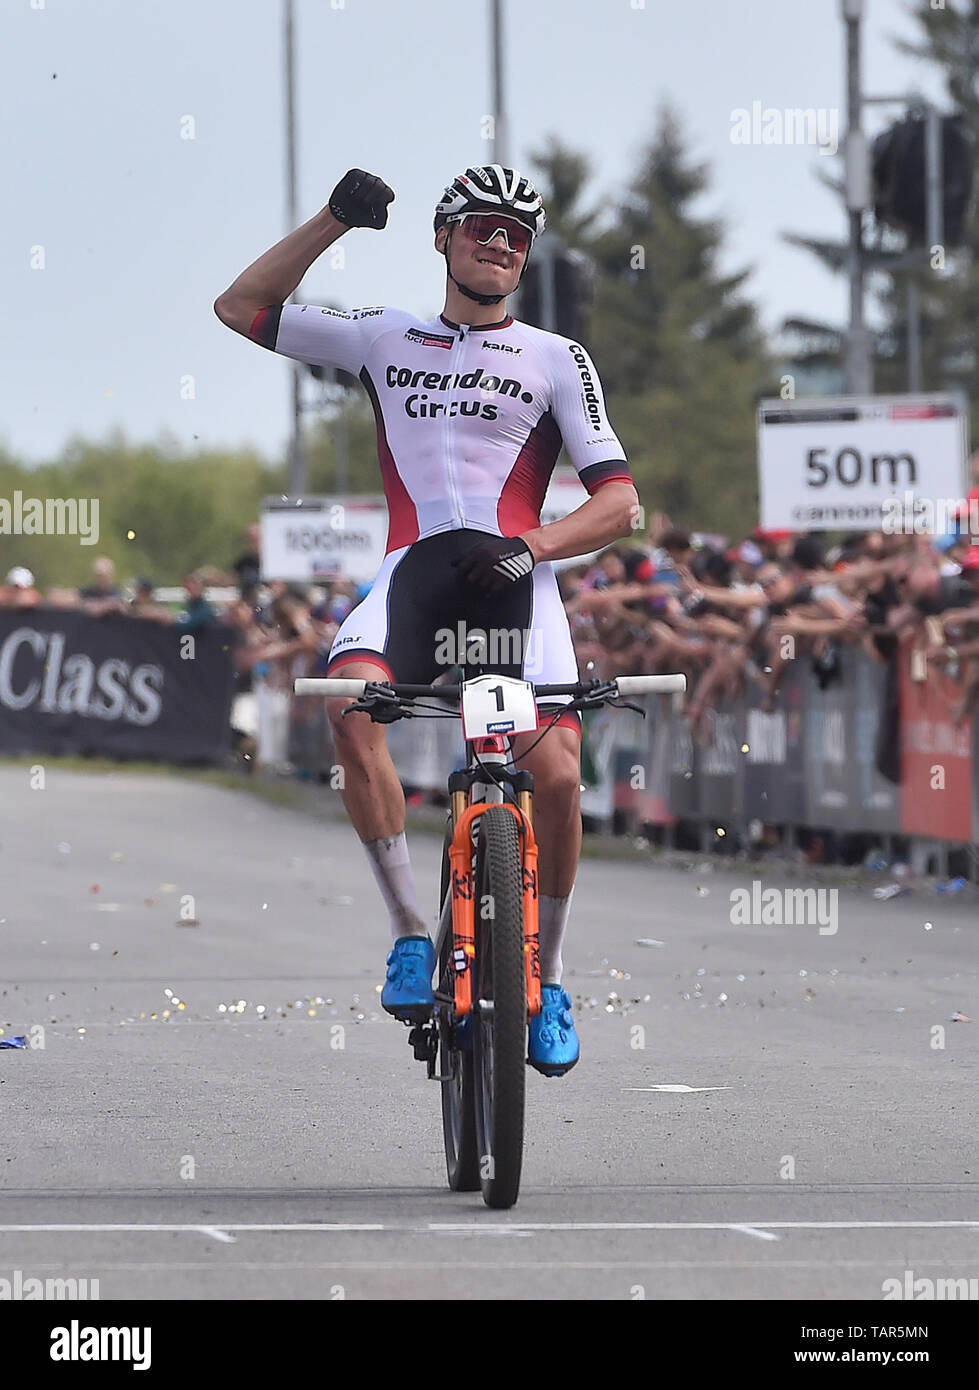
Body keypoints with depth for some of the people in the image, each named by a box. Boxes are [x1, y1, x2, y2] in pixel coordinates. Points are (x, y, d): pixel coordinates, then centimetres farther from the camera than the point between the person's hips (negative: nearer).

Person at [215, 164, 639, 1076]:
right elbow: (241, 307, 20)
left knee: (554, 773, -21)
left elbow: (620, 503, 4)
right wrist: (335, 219, 9)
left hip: (514, 579, -1)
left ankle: (546, 979, 1)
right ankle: (411, 933, -23)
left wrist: (531, 546, -15)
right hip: (412, 571, 1)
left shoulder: (556, 360, 14)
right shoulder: (387, 340, 20)